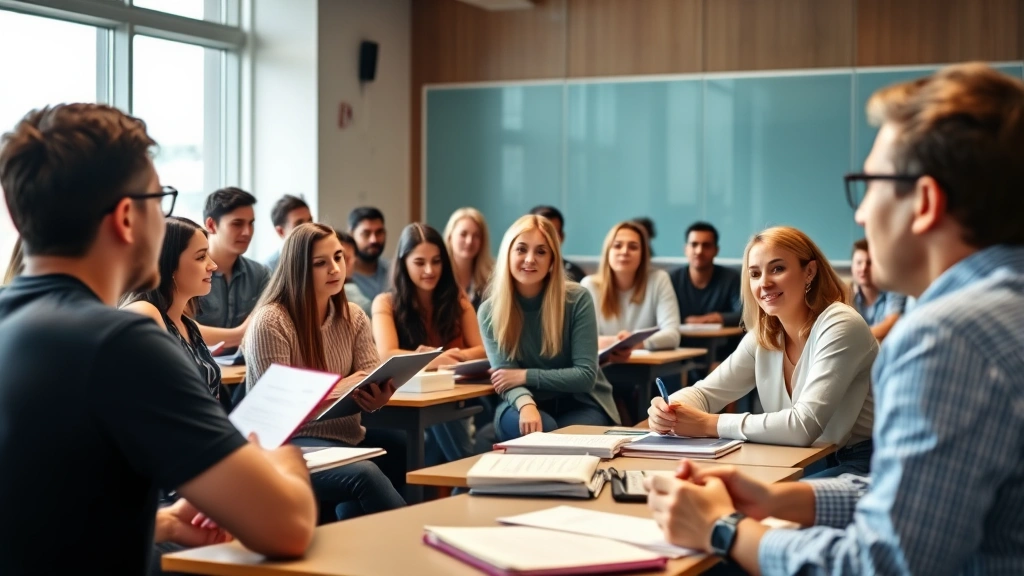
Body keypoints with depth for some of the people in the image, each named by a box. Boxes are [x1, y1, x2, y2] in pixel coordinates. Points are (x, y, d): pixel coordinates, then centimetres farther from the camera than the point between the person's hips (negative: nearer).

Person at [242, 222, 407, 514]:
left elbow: (371, 379, 1)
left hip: (346, 433, 7)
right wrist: (337, 389, -25)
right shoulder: (270, 322, -11)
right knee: (365, 475, -34)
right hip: (291, 440, -7)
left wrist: (378, 397, -24)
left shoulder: (354, 317, 8)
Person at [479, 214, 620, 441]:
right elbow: (506, 376, -14)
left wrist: (527, 375, -20)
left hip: (581, 405, -1)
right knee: (543, 429, -33)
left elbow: (586, 375, -12)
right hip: (522, 406, 1)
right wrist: (526, 405, -37)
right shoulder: (490, 310, -5)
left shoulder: (577, 299, -11)